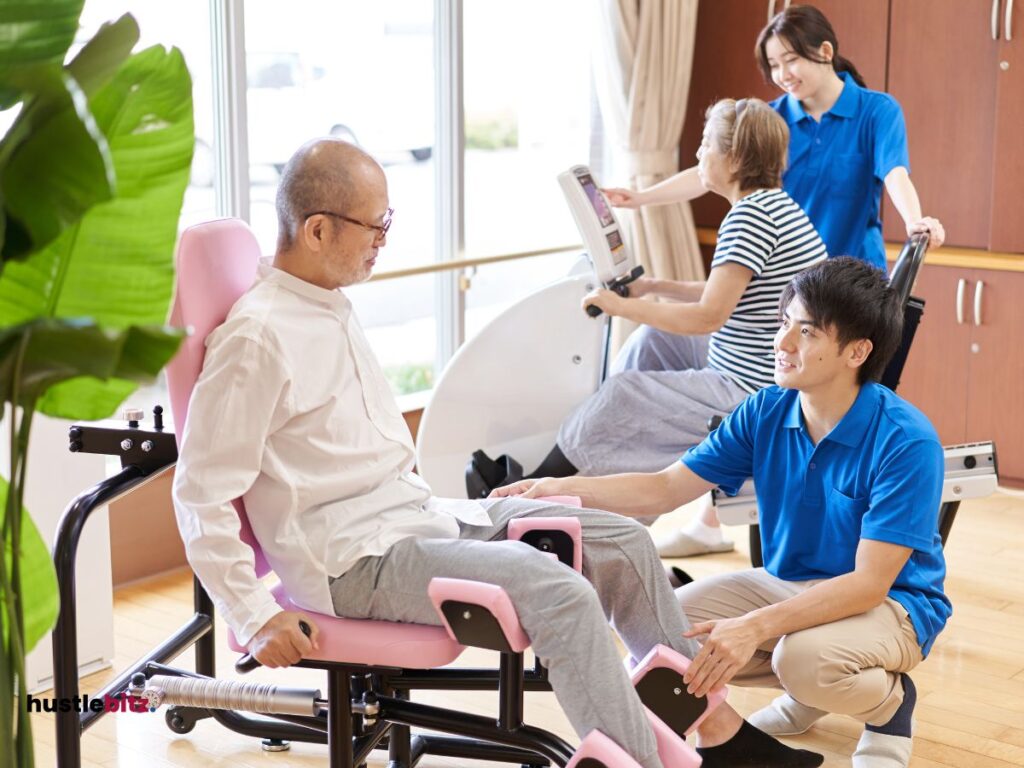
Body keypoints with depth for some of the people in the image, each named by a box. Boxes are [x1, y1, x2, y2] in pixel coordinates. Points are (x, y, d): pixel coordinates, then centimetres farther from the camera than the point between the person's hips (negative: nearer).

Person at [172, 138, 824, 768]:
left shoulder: (332, 306, 12)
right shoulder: (256, 338, -17)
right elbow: (203, 493, -18)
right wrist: (255, 618, -21)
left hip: (419, 512, 10)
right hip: (356, 557, -10)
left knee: (621, 542, 6)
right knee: (561, 593, -27)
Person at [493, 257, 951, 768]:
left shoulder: (906, 442, -24)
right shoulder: (766, 412, -7)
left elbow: (869, 582, -28)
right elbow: (667, 488, -4)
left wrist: (755, 626, -38)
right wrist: (565, 489, -20)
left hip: (890, 602, -6)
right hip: (787, 585, 6)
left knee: (806, 657, -37)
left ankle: (889, 699, -1)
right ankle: (811, 691, 9)